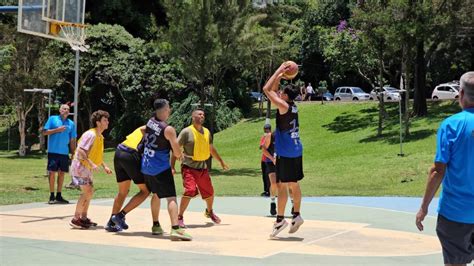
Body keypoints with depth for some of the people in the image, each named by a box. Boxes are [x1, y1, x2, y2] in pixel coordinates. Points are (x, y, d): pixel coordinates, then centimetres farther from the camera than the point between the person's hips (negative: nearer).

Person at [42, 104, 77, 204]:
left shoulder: (71, 123, 11)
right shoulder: (52, 119, 2)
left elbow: (72, 140, 13)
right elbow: (45, 132, -2)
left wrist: (73, 153, 10)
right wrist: (57, 130, -12)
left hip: (65, 152, 4)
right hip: (53, 151, -4)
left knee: (62, 173, 7)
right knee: (52, 172, -3)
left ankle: (59, 196, 16)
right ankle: (52, 196, 4)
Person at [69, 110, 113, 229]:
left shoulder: (100, 137, 11)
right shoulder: (91, 134, -19)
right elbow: (80, 151, -26)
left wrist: (104, 166, 14)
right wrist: (92, 164, -32)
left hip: (86, 168, 10)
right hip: (80, 166, -10)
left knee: (90, 191, 13)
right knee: (87, 192, -14)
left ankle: (83, 218, 23)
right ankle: (76, 219, -8)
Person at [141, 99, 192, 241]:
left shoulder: (150, 121, 3)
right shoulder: (168, 129, -18)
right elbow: (177, 153, -16)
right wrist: (179, 155, 9)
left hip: (146, 166, 8)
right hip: (161, 168, -8)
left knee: (156, 195, 24)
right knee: (171, 198, -12)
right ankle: (175, 229, -26)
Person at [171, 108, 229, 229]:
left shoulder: (206, 132, 9)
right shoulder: (186, 132, -10)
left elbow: (211, 149, 23)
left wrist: (221, 161, 28)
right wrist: (172, 166, -18)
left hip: (203, 167, 6)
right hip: (189, 166, -6)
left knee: (209, 192, 13)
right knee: (190, 190, -23)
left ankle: (209, 211, 43)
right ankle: (180, 217, -9)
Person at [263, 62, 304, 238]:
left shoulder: (284, 106, -14)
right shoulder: (292, 107, 9)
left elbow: (267, 89, -14)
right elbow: (272, 90, 21)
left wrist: (279, 71, -7)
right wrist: (280, 75, 15)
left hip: (286, 152, -9)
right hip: (296, 150, 9)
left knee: (282, 185, -6)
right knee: (293, 184, 13)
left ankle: (280, 220, -5)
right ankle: (296, 215, 18)